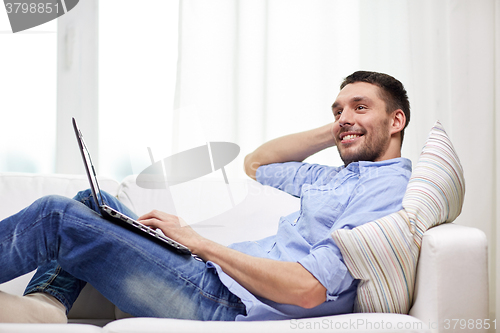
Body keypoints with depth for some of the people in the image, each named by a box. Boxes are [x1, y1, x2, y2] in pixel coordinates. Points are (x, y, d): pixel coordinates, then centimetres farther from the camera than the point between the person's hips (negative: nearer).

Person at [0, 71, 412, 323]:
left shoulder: (391, 187, -12)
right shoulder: (340, 176, 18)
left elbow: (308, 289, -22)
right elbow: (255, 164, 32)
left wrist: (198, 242, -15)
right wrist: (335, 131, 19)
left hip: (234, 303, -10)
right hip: (216, 276, 10)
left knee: (57, 215, -11)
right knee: (91, 201, 18)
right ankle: (45, 303, 0)